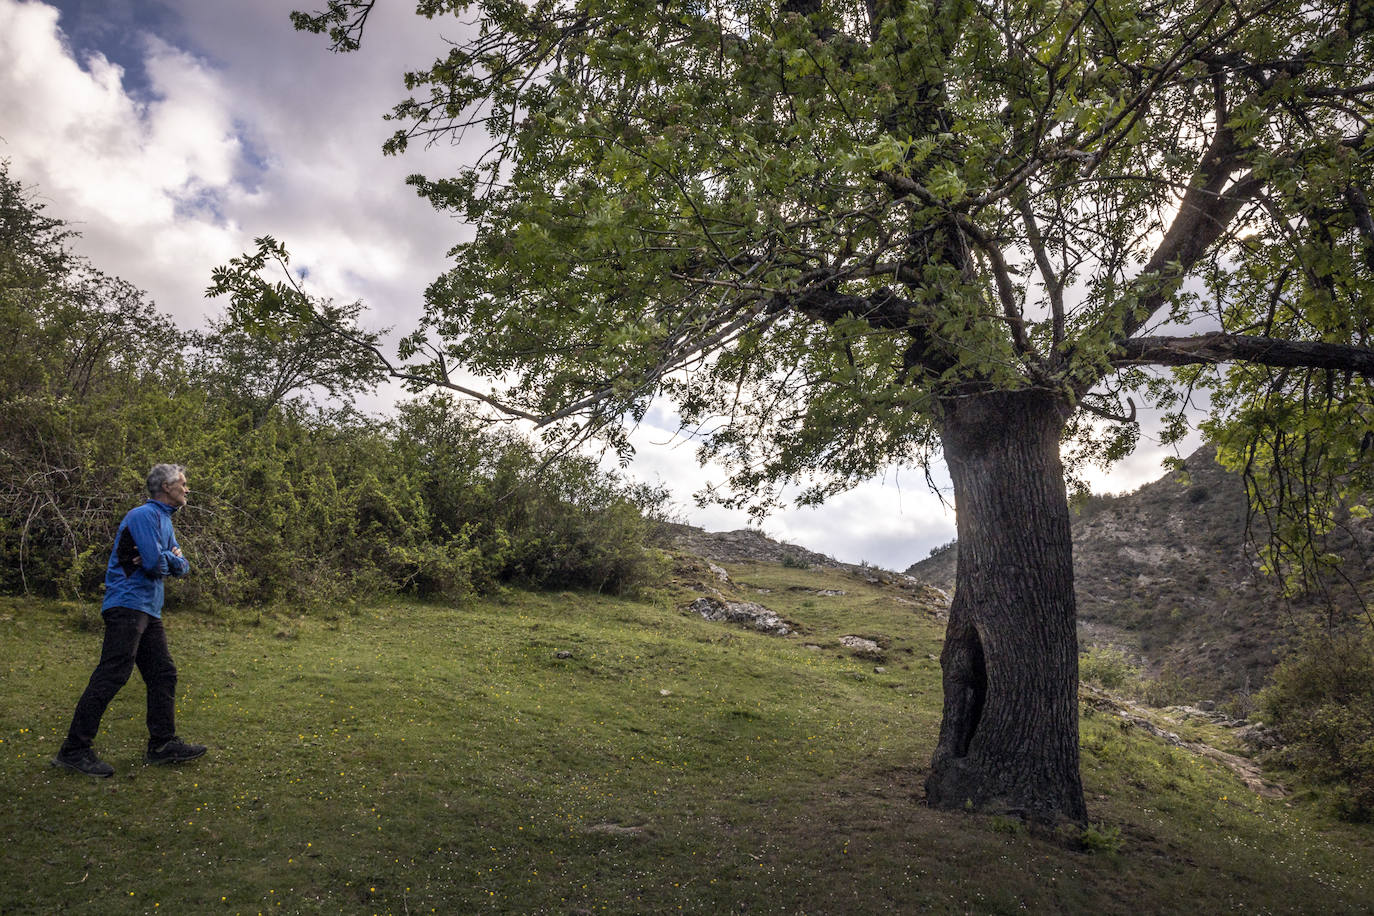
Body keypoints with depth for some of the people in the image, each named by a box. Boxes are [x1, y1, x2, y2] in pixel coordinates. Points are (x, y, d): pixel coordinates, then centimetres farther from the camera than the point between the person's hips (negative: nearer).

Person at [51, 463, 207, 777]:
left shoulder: (165, 521, 20)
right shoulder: (144, 515, -11)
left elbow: (182, 566, 16)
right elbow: (155, 564, -20)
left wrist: (169, 559, -5)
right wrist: (172, 558, 2)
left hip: (149, 610, 10)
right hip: (128, 605, -10)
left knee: (163, 674, 9)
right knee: (111, 676, -11)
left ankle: (163, 744, 14)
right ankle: (74, 750, -5)